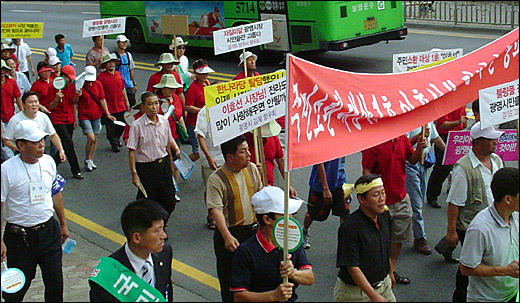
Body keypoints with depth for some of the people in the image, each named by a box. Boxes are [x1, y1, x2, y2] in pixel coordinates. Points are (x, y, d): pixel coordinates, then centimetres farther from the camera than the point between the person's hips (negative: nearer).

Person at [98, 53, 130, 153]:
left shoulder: (118, 74, 7)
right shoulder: (101, 77, -9)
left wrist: (126, 102, 18)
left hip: (120, 106, 5)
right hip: (108, 107, -5)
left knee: (122, 124, 11)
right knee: (111, 126, 6)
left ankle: (116, 138, 38)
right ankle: (114, 144, 22)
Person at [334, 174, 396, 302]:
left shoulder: (385, 216, 0)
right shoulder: (349, 227, -24)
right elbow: (352, 267, -24)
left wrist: (390, 273, 26)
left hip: (384, 284, 7)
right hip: (355, 291, -7)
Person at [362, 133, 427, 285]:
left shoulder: (402, 138, 2)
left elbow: (412, 160, 14)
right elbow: (367, 171, -16)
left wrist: (419, 149, -8)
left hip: (401, 199, 7)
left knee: (399, 237, 16)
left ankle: (392, 271, 31)